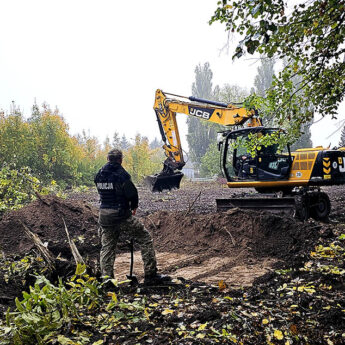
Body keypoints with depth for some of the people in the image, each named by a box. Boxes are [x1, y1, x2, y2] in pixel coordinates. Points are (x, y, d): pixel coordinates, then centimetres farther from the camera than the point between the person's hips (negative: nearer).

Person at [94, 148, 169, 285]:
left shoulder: (99, 175, 7)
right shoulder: (121, 174, -13)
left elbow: (101, 192, 13)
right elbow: (132, 193, -11)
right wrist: (134, 207, 8)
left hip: (104, 216, 6)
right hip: (121, 215, -6)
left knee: (107, 247, 15)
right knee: (145, 239, 4)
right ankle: (151, 275, 5)